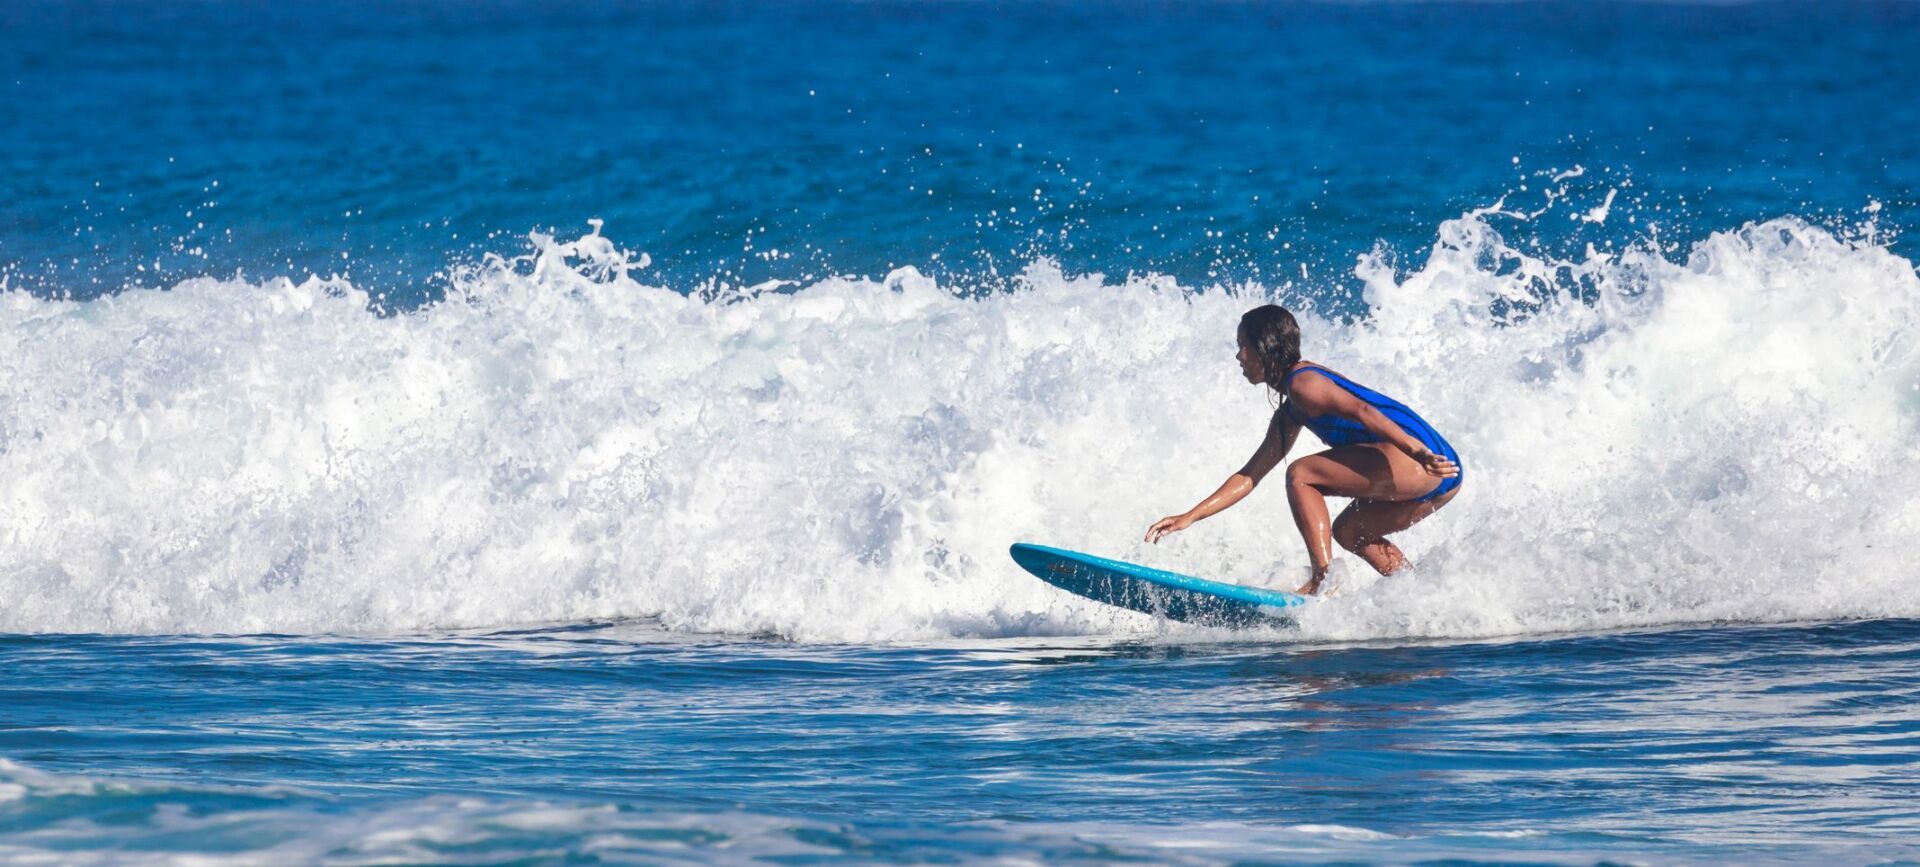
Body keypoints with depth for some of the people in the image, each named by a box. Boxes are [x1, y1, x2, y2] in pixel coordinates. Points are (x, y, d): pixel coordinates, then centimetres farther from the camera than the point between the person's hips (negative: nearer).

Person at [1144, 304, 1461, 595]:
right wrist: (1189, 517, 25)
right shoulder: (1290, 414, 25)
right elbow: (1250, 476, 29)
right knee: (1348, 531, 26)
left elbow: (1364, 412, -20)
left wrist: (1419, 453, -30)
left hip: (1428, 462, -10)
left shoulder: (1303, 384, -5)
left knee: (1301, 475, -9)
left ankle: (1324, 581, -17)